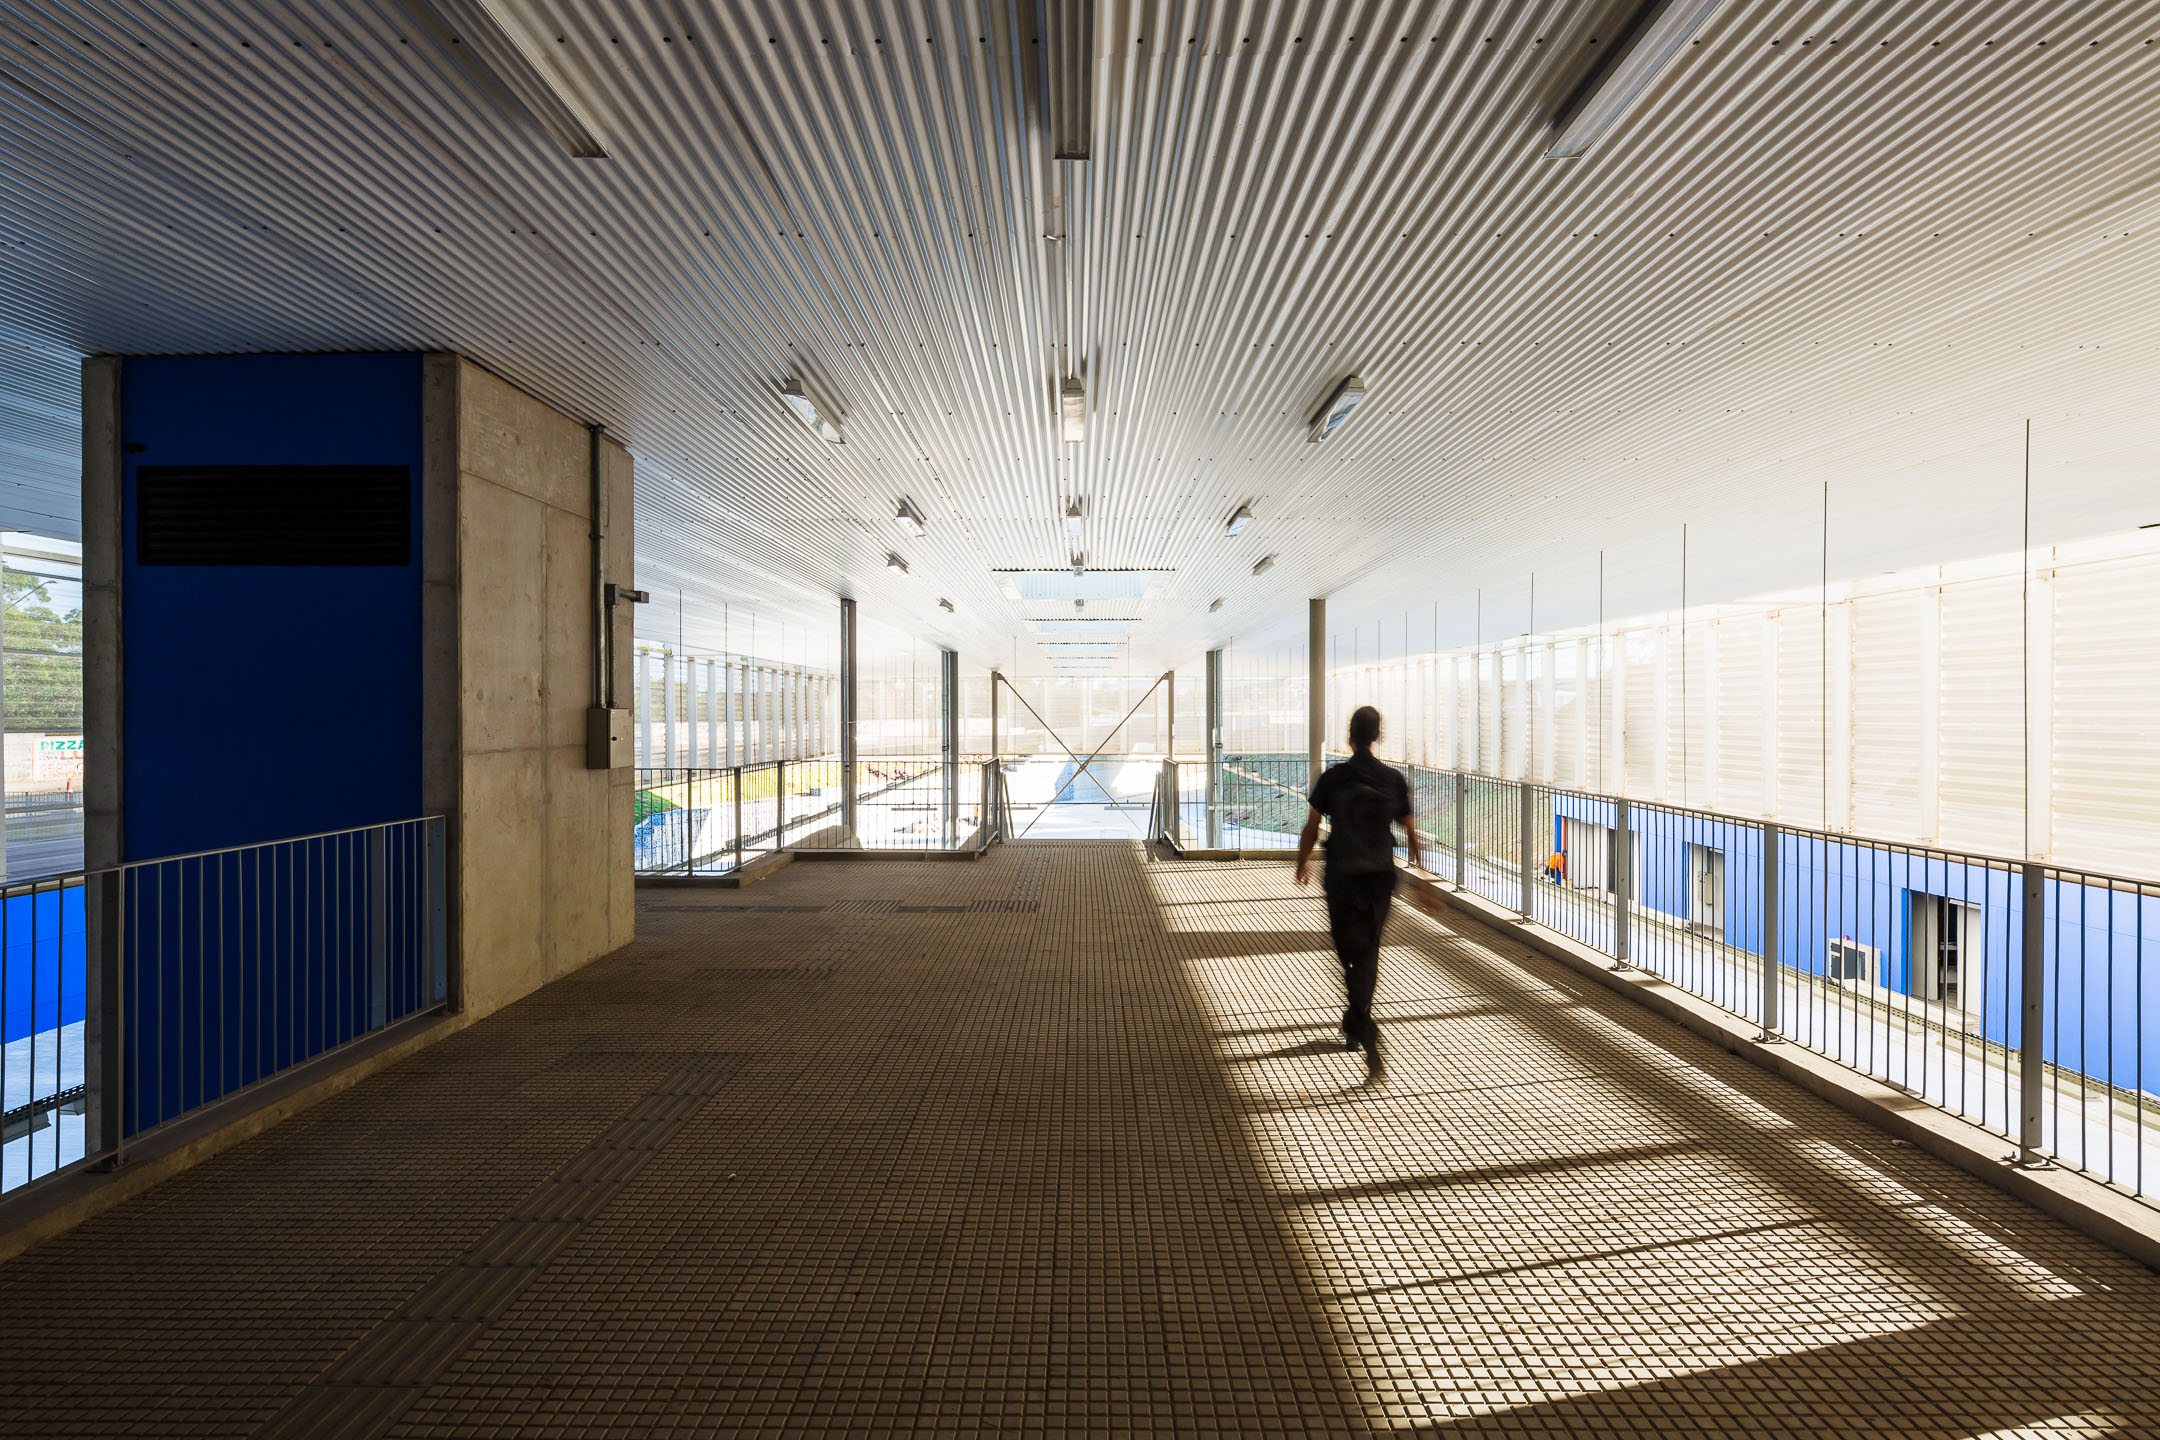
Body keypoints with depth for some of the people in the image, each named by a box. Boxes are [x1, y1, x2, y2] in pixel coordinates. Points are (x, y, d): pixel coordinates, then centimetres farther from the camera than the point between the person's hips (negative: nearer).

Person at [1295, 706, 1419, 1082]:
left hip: (1342, 879, -3)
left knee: (1351, 955, 2)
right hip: (1380, 878, 3)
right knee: (1368, 953, 18)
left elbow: (1312, 827, -3)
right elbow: (1409, 829, 5)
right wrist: (1419, 865, 20)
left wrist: (1302, 864, 13)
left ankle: (1368, 1036, -13)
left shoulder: (1333, 778, -8)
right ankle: (1355, 1023, 30)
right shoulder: (1393, 779, -2)